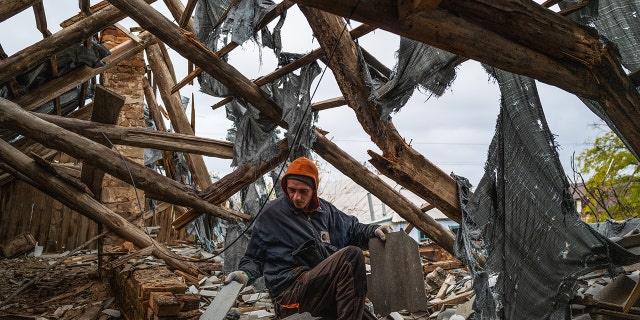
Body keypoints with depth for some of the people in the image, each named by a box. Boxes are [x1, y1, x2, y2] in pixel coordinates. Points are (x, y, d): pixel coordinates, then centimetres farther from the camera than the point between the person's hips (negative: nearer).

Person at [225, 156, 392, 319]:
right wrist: (246, 273, -13)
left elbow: (353, 229, 25)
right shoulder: (271, 214, 2)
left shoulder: (325, 210, 17)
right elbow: (254, 256, 8)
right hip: (291, 293, -6)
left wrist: (373, 230, 4)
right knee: (352, 255, -26)